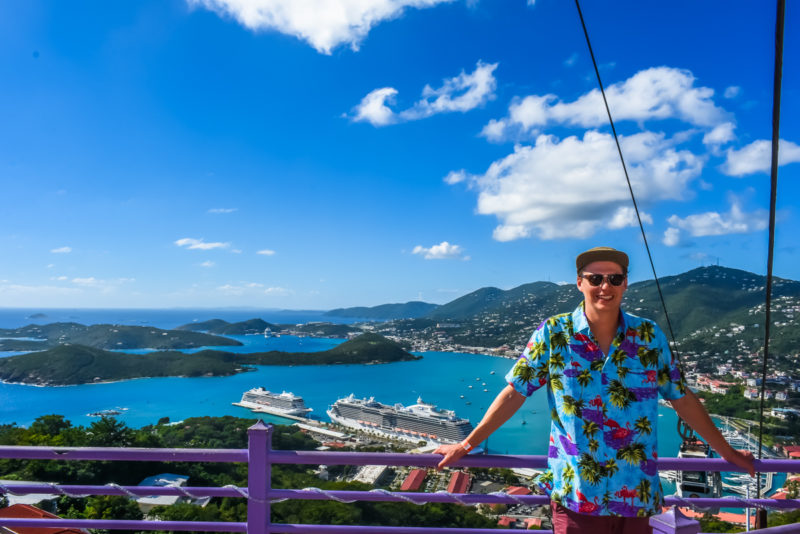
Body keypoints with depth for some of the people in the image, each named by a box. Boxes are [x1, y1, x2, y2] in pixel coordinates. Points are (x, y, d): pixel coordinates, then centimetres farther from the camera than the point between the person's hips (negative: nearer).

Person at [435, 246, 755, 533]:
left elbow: (682, 399, 8)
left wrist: (726, 452, 13)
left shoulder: (650, 337, -2)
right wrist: (467, 444, -3)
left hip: (638, 498, 2)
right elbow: (515, 393, -4)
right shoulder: (553, 334, -8)